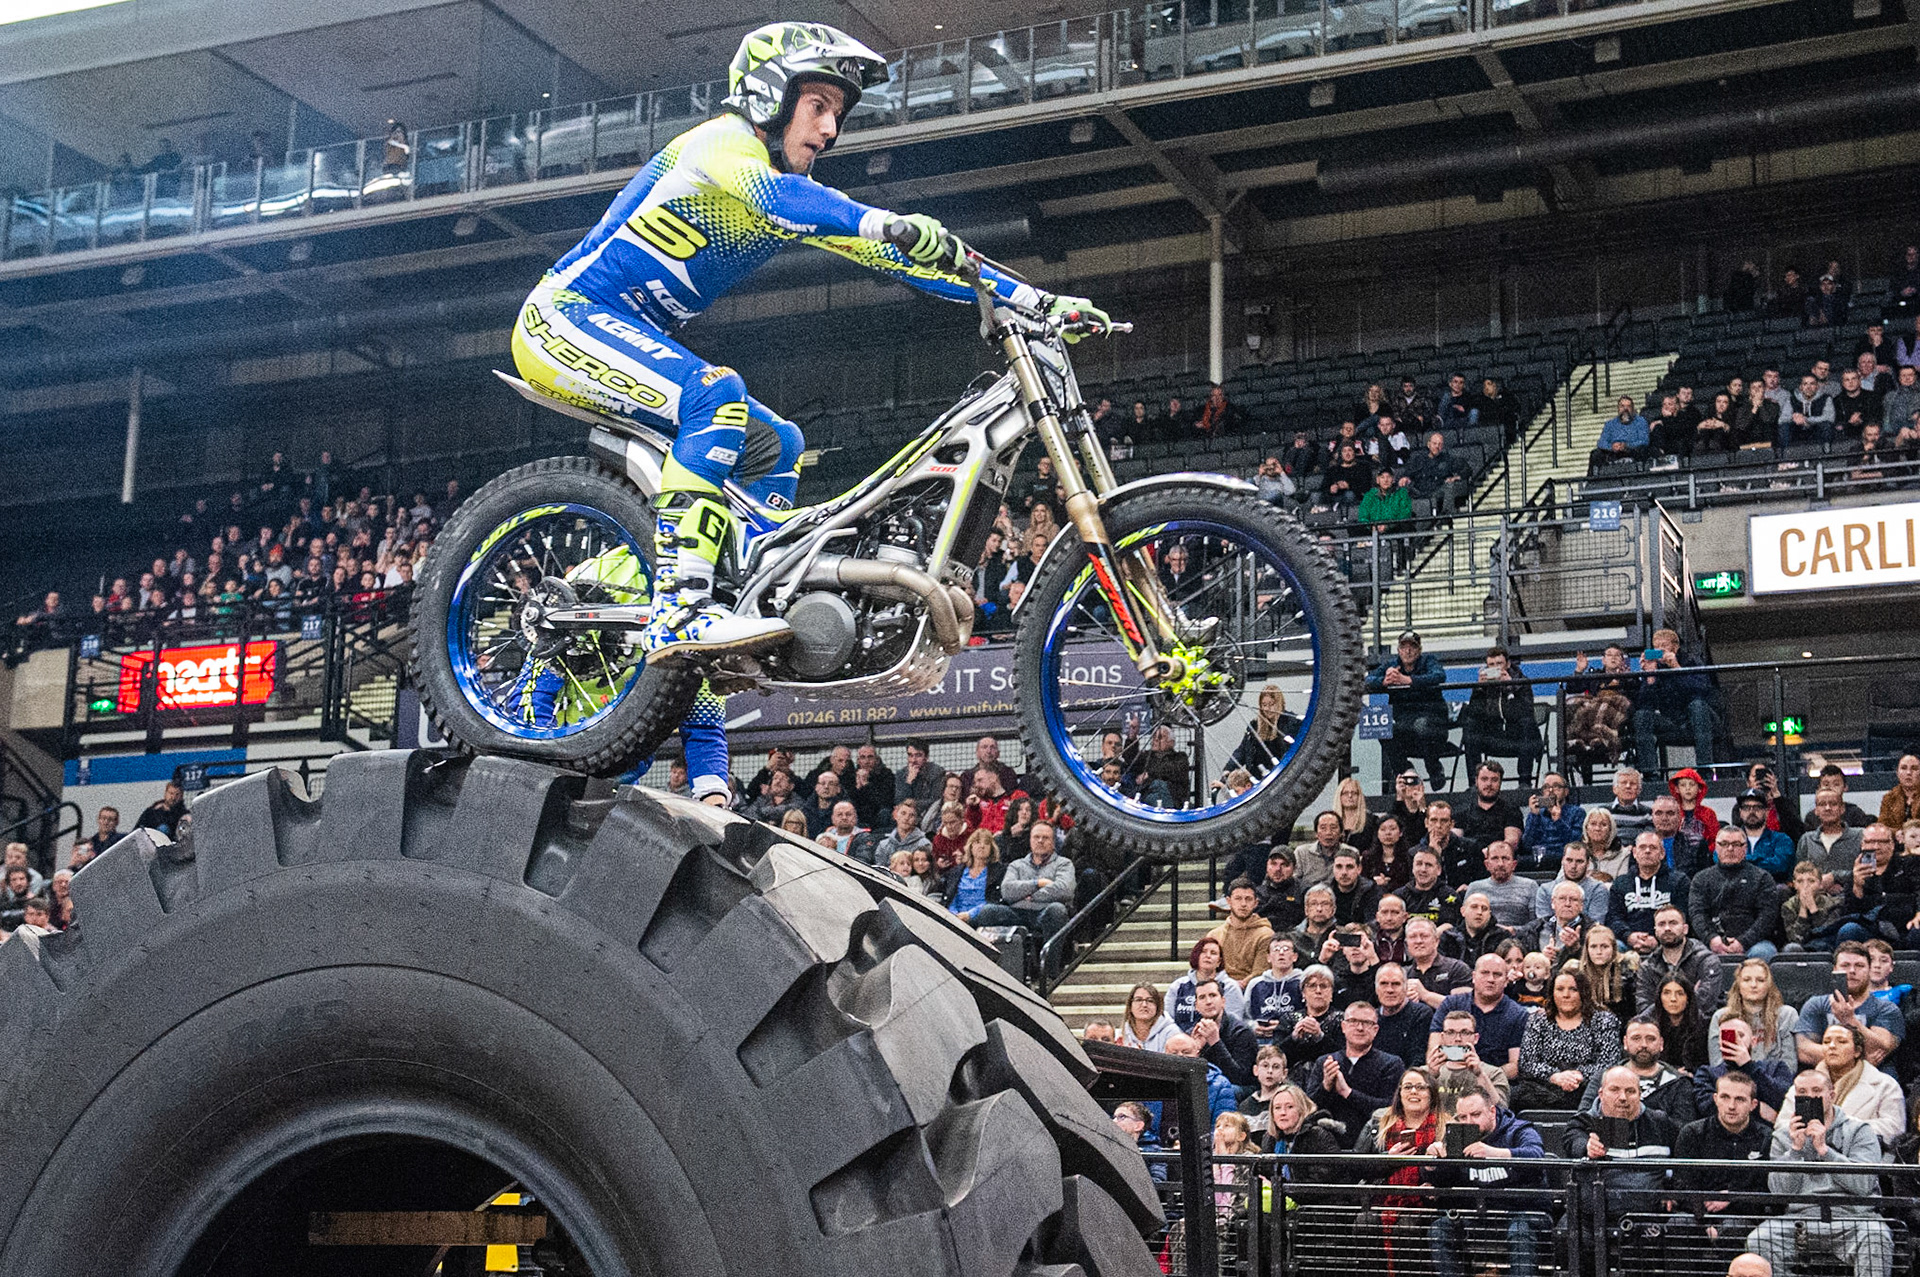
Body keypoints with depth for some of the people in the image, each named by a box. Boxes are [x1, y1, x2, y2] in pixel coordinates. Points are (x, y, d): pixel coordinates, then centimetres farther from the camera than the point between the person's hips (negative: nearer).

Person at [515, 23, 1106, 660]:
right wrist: (887, 222, -52)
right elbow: (772, 193, -36)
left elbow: (893, 255, 9)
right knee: (716, 393, -33)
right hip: (565, 315, -10)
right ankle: (677, 613, -41)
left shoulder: (801, 196, 12)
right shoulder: (722, 139, -13)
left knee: (776, 445, 12)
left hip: (631, 337, 10)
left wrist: (1035, 301, 3)